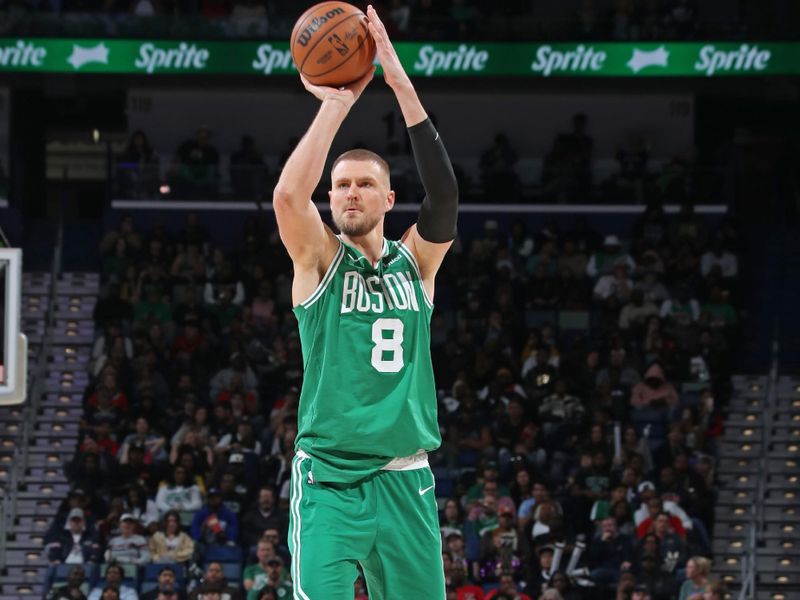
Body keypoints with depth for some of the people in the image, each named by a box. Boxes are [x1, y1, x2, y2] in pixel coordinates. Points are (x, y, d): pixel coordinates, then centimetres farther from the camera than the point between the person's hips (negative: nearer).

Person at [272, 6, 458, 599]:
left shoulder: (415, 261, 9)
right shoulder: (320, 258, 3)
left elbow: (444, 194, -8)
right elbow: (288, 194, -17)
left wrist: (403, 87, -15)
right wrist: (336, 105, -15)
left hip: (405, 482, 3)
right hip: (328, 481, -3)